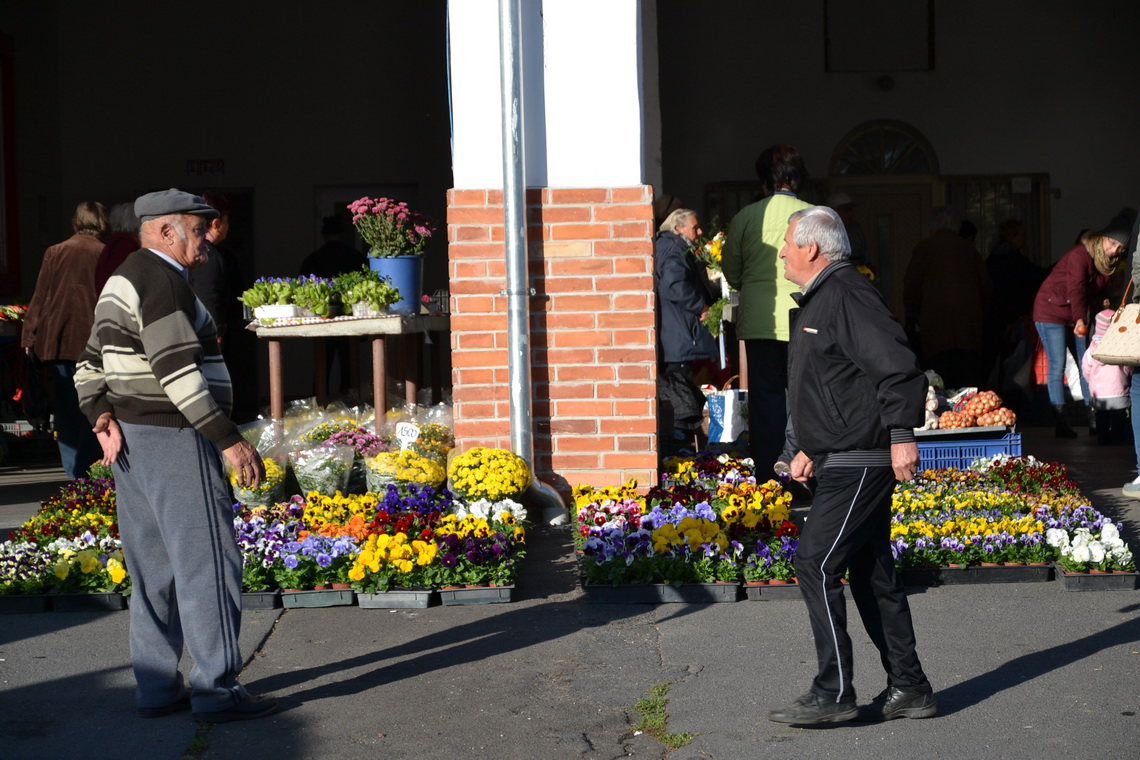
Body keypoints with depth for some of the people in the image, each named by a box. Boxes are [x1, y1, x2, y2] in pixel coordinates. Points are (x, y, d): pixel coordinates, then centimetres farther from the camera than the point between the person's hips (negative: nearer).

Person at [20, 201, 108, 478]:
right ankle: (88, 472, 6)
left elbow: (40, 297, 3)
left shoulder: (55, 252, 2)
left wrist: (29, 335, 10)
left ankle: (74, 473, 6)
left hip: (58, 343, 2)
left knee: (66, 413, 8)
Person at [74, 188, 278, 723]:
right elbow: (178, 373, -23)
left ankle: (156, 688, 17)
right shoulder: (163, 280, -15)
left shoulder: (123, 281, 18)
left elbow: (90, 365, 16)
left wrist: (102, 417, 1)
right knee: (207, 560, -6)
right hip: (174, 439, -10)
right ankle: (217, 690, -4)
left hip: (129, 440, 10)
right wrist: (230, 440, -23)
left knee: (153, 568, 12)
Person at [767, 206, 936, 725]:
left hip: (859, 464, -11)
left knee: (816, 565, -10)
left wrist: (901, 434, -28)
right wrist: (812, 449, 26)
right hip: (845, 463, 11)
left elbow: (898, 365, -24)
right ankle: (908, 689, 18)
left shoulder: (846, 295, -15)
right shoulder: (817, 301, 19)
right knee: (870, 572, 12)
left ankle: (833, 694, -6)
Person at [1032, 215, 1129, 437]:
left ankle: (1094, 419, 10)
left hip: (1077, 315, 8)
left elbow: (1104, 288, 11)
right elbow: (1076, 290, -36)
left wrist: (1103, 301, -12)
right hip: (1051, 310, -8)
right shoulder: (1080, 255, -25)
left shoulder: (1112, 263, 0)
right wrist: (1080, 319, -49)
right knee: (1057, 365, -11)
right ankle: (1061, 423, -11)